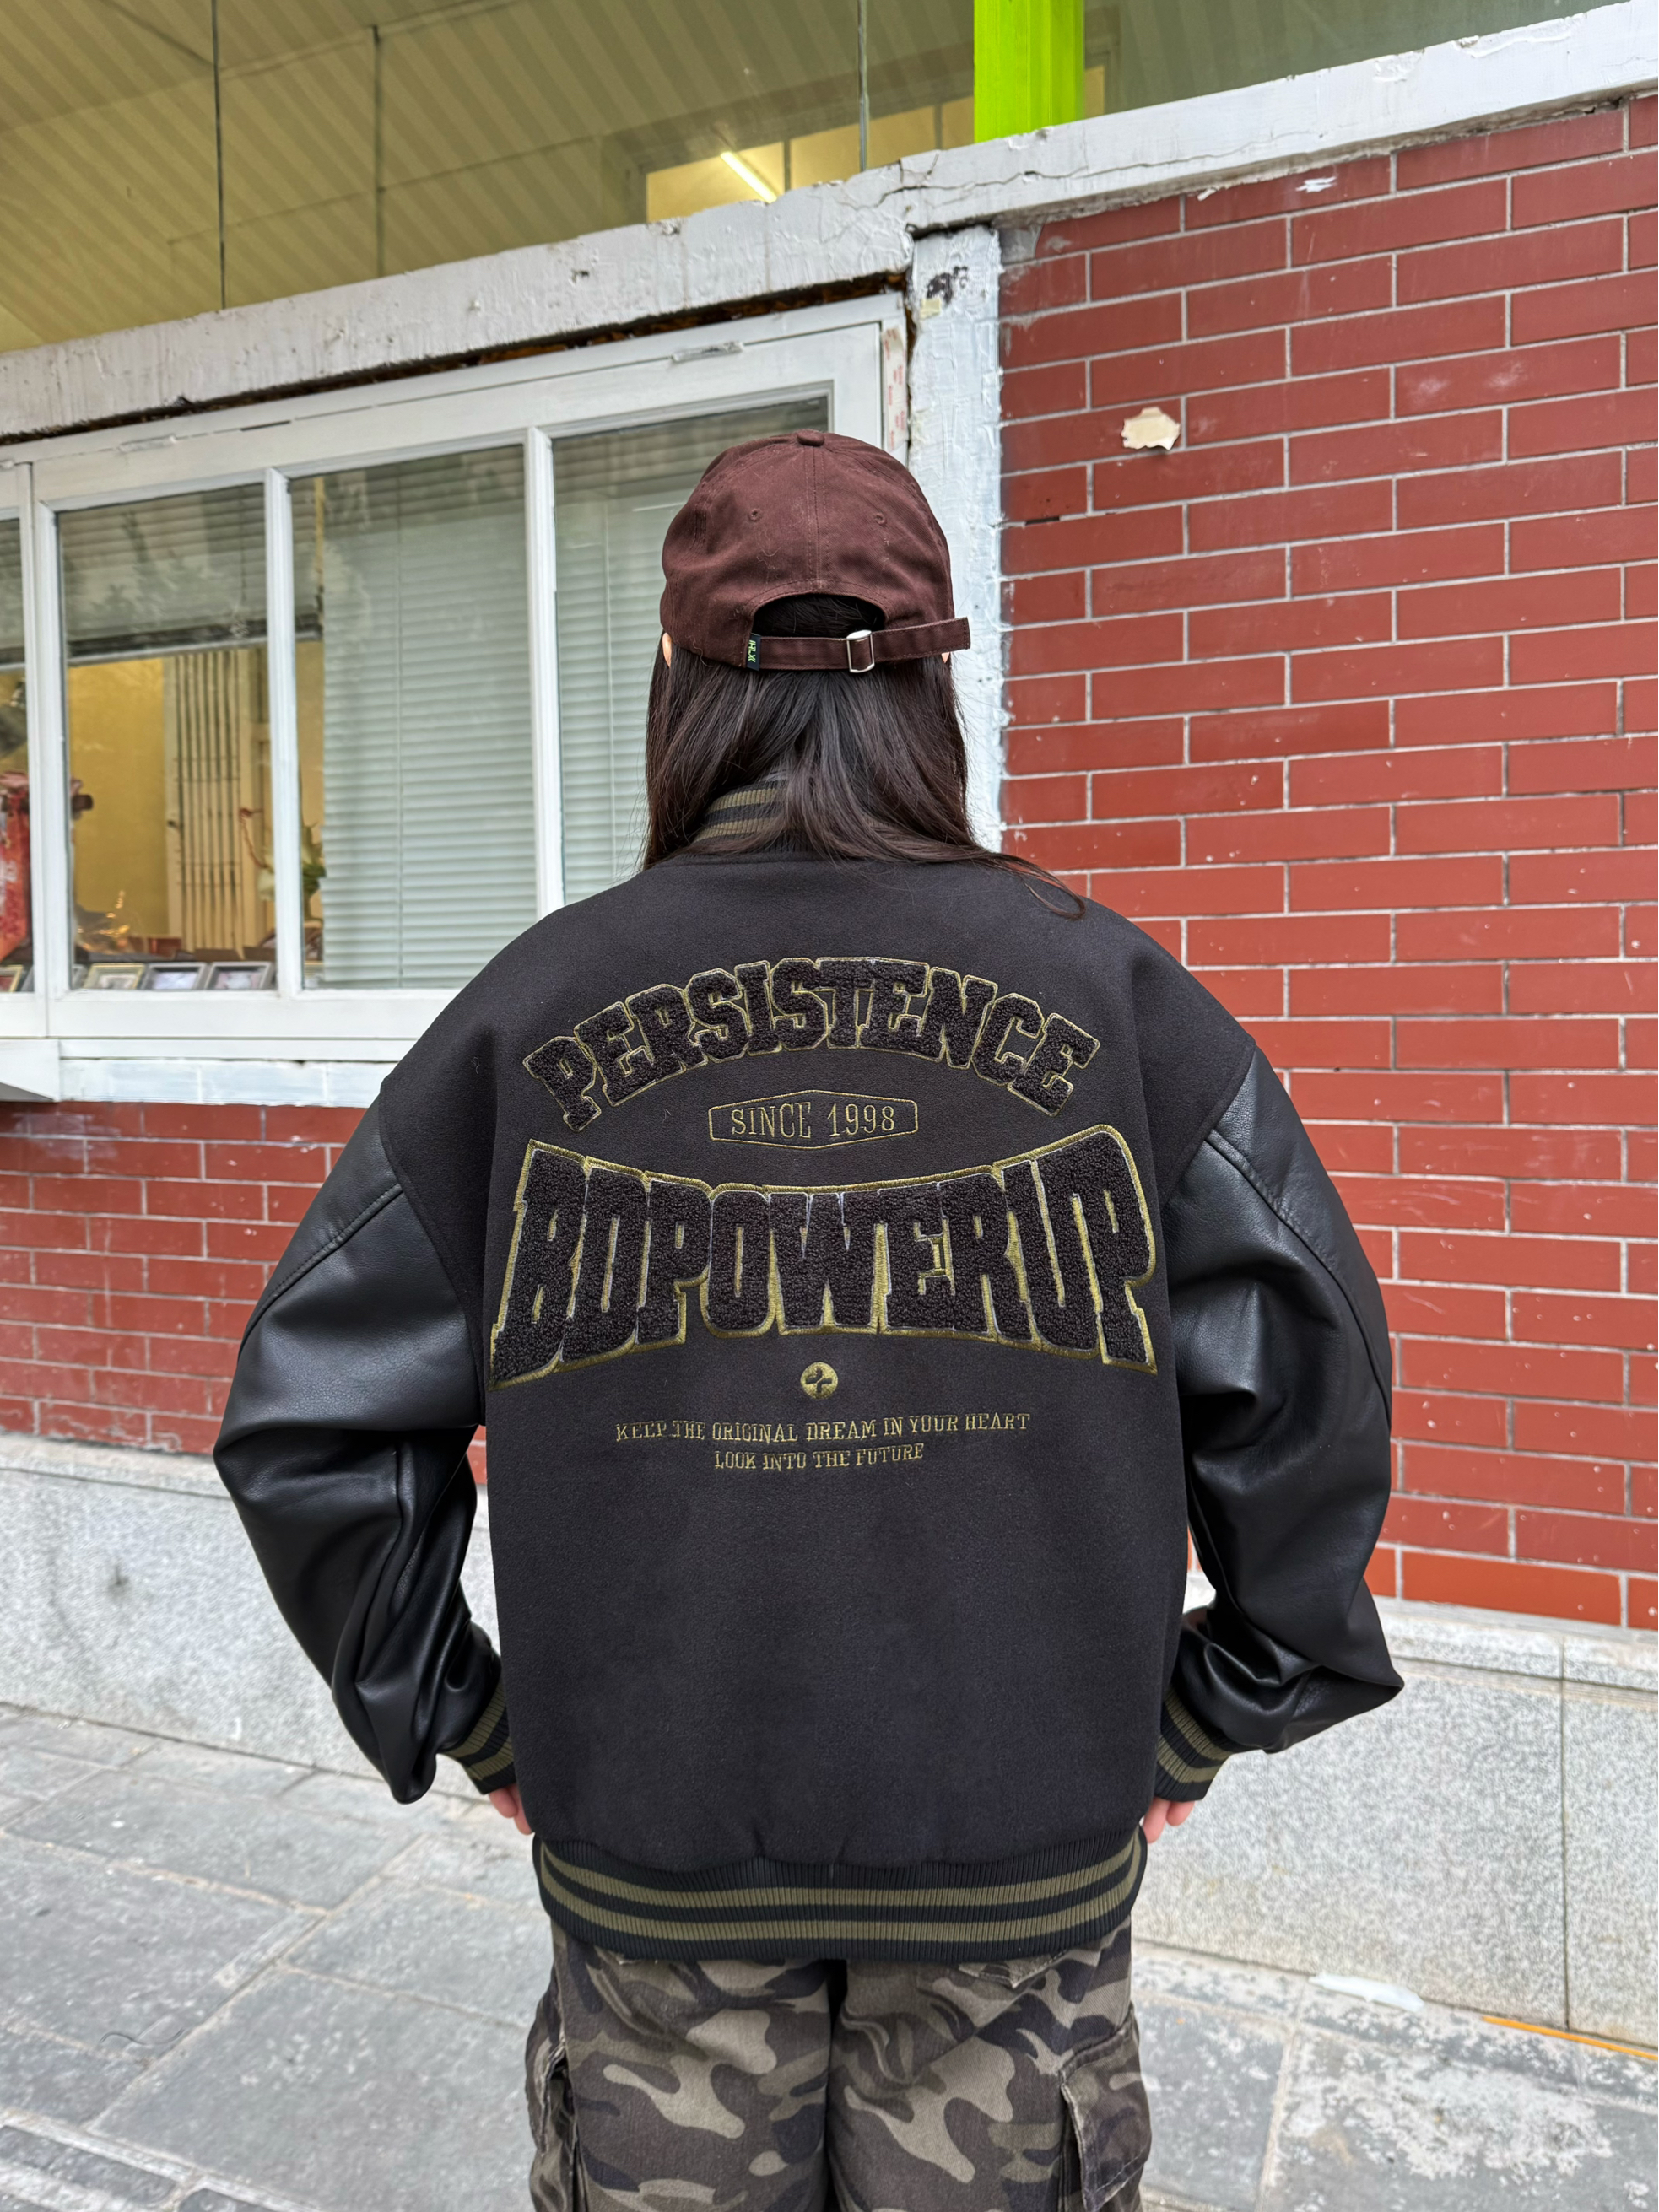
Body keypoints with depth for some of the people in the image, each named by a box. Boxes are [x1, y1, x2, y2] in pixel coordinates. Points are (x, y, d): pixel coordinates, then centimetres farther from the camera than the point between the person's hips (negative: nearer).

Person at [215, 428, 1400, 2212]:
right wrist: (1216, 1709, 5)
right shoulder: (1113, 991, -8)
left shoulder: (536, 1002, -8)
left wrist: (460, 1719, 7)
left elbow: (310, 1420, -4)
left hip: (646, 1837, 1)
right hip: (1026, 1845, 0)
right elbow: (1306, 1380, -7)